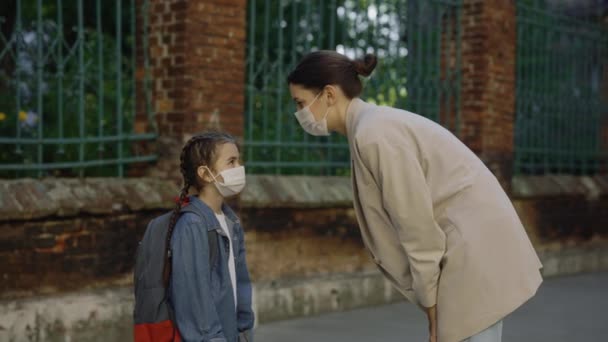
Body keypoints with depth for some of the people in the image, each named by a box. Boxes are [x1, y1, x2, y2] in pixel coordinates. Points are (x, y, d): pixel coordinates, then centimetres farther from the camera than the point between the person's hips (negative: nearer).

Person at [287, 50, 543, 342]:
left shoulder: (373, 135, -17)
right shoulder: (375, 126, 13)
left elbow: (418, 226, -18)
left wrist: (432, 308, -10)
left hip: (477, 254, -10)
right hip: (466, 253, 10)